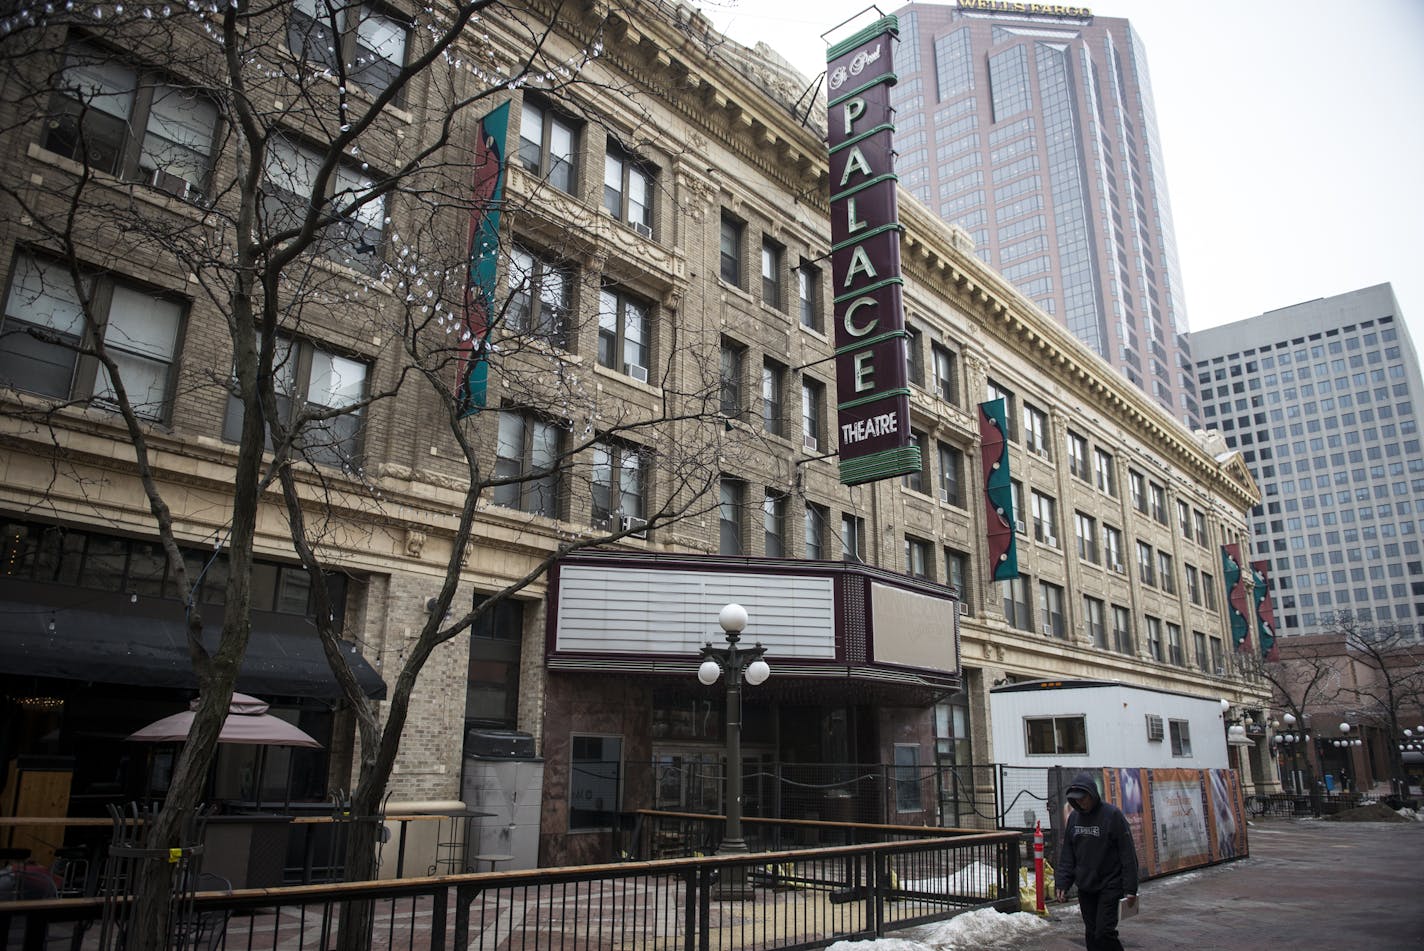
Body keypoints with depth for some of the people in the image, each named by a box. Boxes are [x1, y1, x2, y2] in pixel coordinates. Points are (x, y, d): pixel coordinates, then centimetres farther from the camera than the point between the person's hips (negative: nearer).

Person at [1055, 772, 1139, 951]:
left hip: (1109, 887, -5)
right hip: (1084, 887, 5)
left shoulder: (1112, 815, -12)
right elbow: (1067, 854, 9)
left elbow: (1128, 854, -12)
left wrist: (1130, 888, -15)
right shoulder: (1074, 817, 5)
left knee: (1104, 933, -10)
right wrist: (1062, 883, 2)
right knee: (1091, 934, 10)